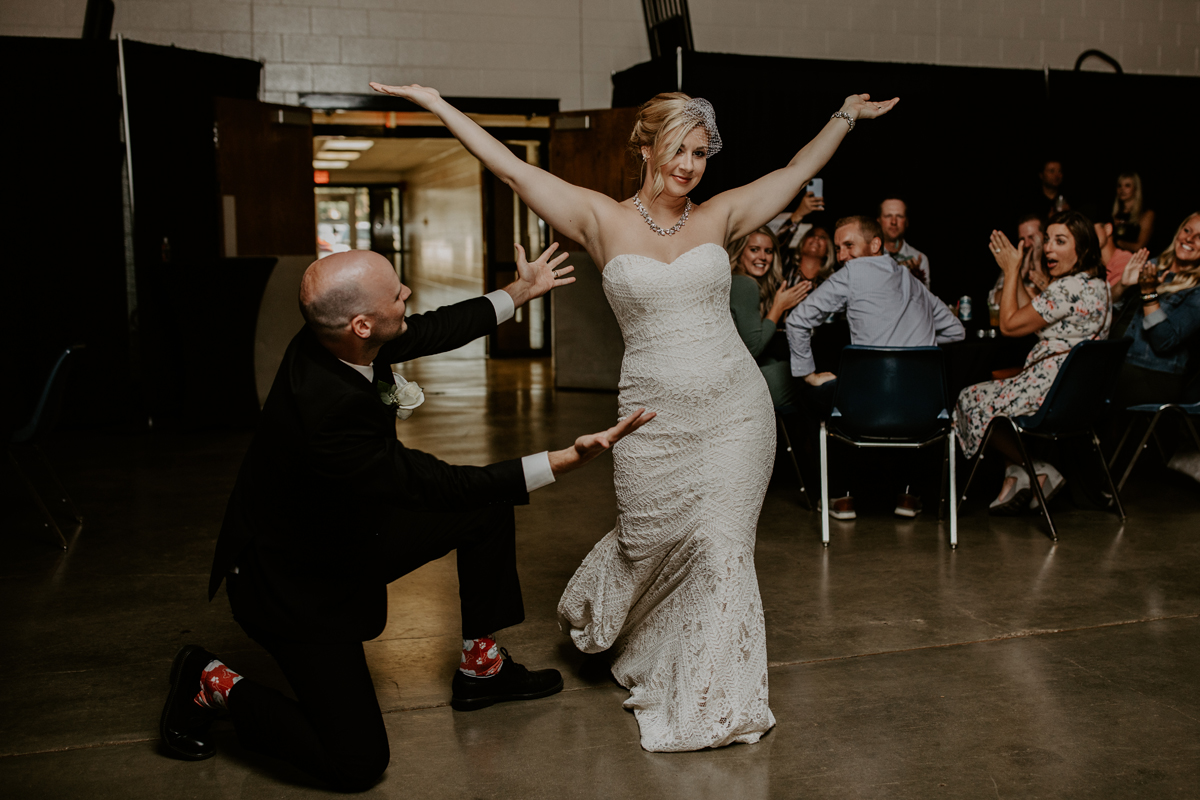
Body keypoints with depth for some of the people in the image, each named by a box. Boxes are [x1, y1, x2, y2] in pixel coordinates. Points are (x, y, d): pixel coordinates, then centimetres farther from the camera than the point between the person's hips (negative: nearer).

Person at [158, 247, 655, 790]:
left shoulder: (336, 339, -15)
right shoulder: (324, 407, -40)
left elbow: (429, 332, 6)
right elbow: (439, 486, -32)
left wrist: (519, 292, 19)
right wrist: (568, 459, -35)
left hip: (344, 534, 9)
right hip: (292, 582, -9)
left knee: (488, 507, 8)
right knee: (357, 764, -10)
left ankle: (481, 667, 24)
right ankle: (210, 683, 10)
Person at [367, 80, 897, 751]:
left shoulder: (719, 216, 5)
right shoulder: (602, 219, 1)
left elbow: (799, 171, 15)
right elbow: (511, 168, -1)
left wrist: (846, 116, 16)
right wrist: (435, 102, -3)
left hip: (734, 410, 1)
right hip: (654, 417, -1)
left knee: (722, 545, -2)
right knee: (648, 541, 12)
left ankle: (718, 701, 14)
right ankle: (593, 613, 47)